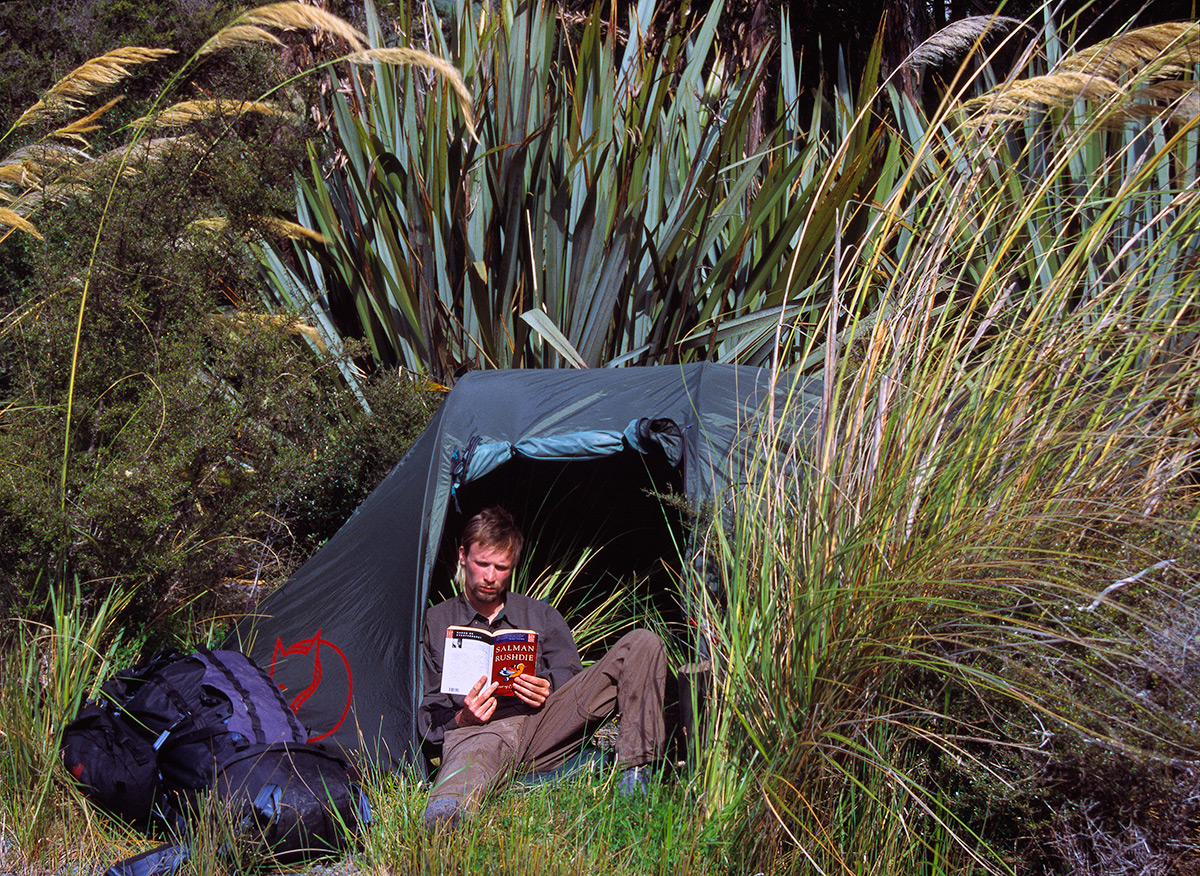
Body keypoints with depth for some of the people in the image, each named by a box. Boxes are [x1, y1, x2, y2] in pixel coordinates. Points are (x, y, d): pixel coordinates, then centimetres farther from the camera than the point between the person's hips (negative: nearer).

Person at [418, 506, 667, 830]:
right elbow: (426, 715, 15)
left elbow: (572, 677, 22)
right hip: (476, 731, -3)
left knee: (643, 643, -10)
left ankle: (635, 774, -23)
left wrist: (549, 689, -4)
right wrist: (461, 719, -9)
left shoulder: (542, 616, 30)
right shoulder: (435, 622, 23)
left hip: (541, 726, 3)